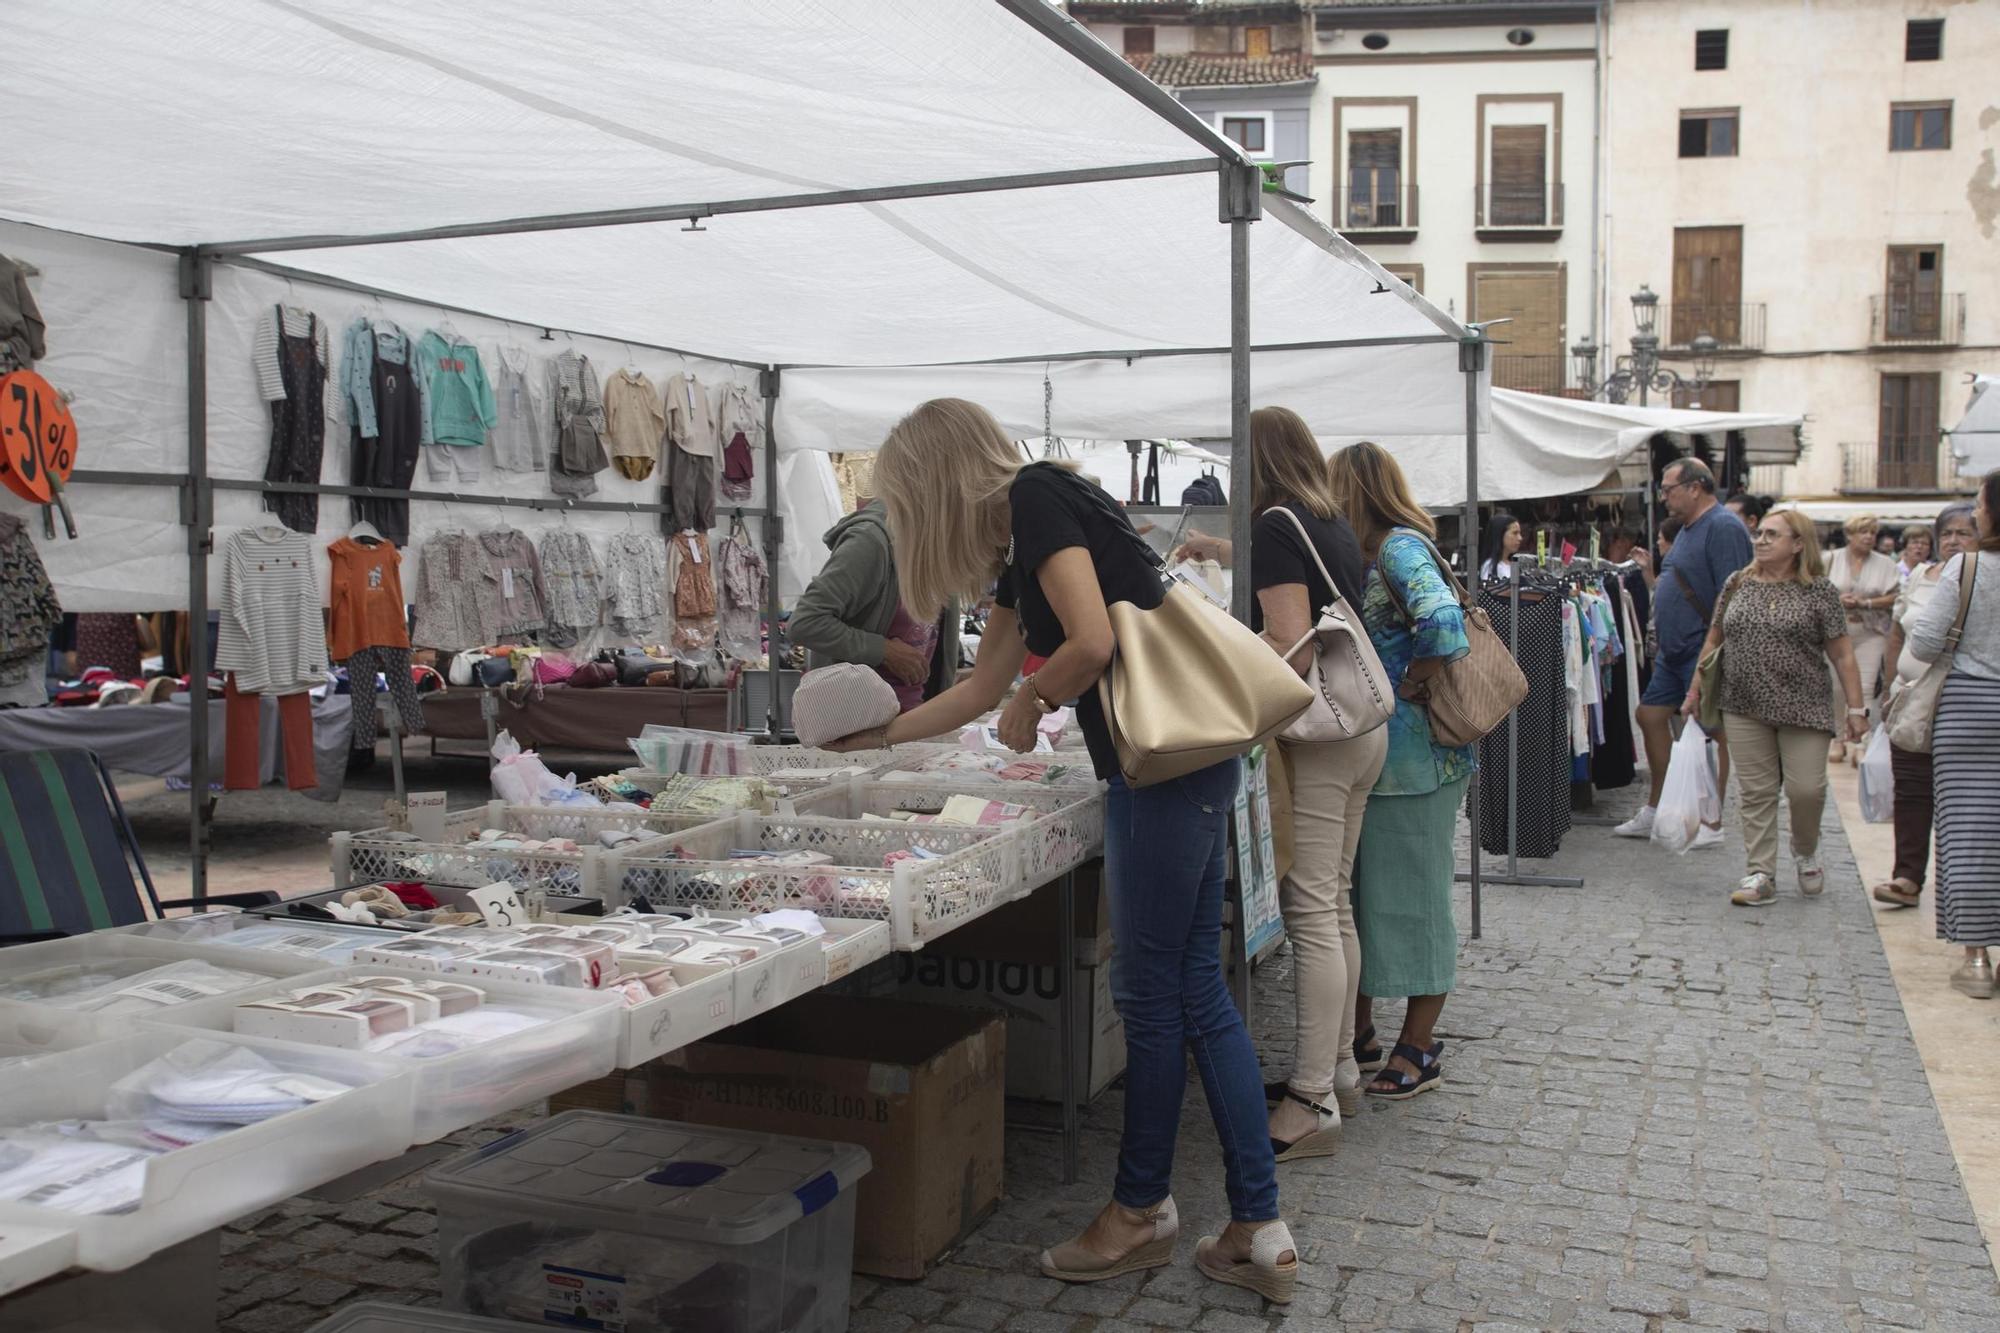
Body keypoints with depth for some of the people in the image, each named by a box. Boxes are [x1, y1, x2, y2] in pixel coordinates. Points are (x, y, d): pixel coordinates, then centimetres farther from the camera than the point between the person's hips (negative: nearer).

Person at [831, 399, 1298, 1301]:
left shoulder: (1038, 497, -9)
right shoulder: (1021, 547, 20)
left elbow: (1093, 642, -21)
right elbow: (982, 687, 29)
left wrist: (1032, 702, -3)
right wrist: (875, 736, 35)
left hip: (1165, 767, -10)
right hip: (1185, 767, 10)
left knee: (1154, 997, 4)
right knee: (1197, 995, 11)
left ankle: (1142, 1210, 21)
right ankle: (1260, 1233, 17)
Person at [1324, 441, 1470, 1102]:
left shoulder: (1401, 547, -15)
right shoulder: (1370, 554, 13)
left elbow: (1443, 624, -31)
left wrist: (1410, 689, -16)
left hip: (1412, 756, -9)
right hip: (1372, 752, 9)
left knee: (1411, 896, 2)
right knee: (1362, 891, 15)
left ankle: (1419, 1049, 15)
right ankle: (1359, 1033, 27)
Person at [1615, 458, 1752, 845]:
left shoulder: (1723, 529, -16)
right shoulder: (1688, 528, 15)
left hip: (1705, 653, -10)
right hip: (1675, 652, 10)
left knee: (1710, 733, -1)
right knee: (1650, 715, 13)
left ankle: (1711, 825, 8)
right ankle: (1656, 811, 23)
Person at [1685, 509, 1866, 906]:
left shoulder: (1819, 591, -1)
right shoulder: (1737, 584, 8)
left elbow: (1842, 654, -1)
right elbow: (1714, 640, 16)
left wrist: (1856, 709, -5)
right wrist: (1694, 691, 15)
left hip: (1803, 708, -2)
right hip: (1745, 709, 3)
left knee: (1807, 789, -5)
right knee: (1756, 793, 2)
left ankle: (1805, 852, 25)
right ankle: (1761, 876, 7)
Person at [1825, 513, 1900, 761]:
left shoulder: (1884, 564, 4)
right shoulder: (1833, 559, 5)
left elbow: (1894, 597, -2)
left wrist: (1865, 603, -14)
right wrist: (1837, 600, -14)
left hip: (1870, 633, 0)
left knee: (1865, 689, -6)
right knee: (1835, 688, 2)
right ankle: (1838, 739, 14)